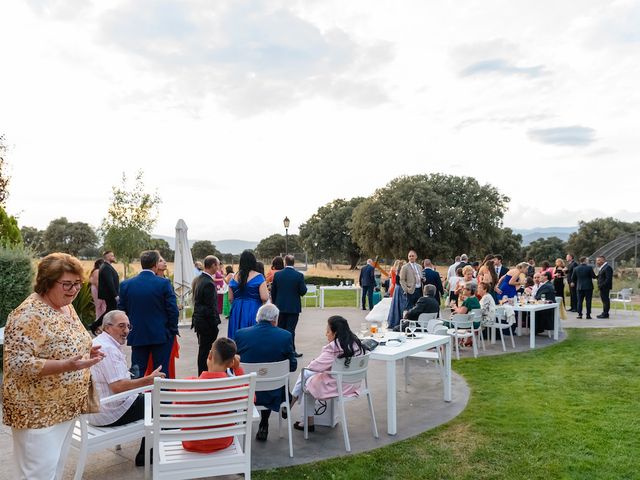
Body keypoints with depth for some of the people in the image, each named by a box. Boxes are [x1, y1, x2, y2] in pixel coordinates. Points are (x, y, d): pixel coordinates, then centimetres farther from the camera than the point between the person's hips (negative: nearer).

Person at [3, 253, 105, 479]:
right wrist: (65, 366, -34)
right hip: (37, 412, -8)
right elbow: (18, 364, -27)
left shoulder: (66, 306, 5)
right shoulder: (29, 314, -22)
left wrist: (86, 352, 1)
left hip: (66, 407, 9)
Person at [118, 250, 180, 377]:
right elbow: (173, 310, -12)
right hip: (161, 336, -2)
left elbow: (121, 310, 3)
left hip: (137, 336, 3)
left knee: (137, 373, 11)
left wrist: (128, 331, 16)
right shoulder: (164, 283, -12)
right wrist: (173, 330, 2)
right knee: (162, 373, 7)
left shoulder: (126, 284, -2)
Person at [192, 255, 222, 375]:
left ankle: (202, 374, 26)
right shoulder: (209, 283, -21)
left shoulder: (200, 279, 9)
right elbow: (210, 307, -21)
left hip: (199, 319, 10)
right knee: (206, 350, -2)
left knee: (203, 350, 17)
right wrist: (214, 324, -14)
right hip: (207, 323, -10)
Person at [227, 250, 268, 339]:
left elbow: (230, 299, 7)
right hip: (254, 312, -4)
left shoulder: (235, 277, 3)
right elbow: (264, 298, -15)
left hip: (237, 313, 4)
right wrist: (266, 291, 5)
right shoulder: (258, 277, -8)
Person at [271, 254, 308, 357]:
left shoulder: (277, 274, -4)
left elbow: (273, 291, 3)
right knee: (290, 329, 2)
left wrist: (275, 303, 16)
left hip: (280, 306, 3)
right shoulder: (299, 275, -12)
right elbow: (303, 291, -9)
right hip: (293, 307, -2)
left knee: (280, 328, 15)